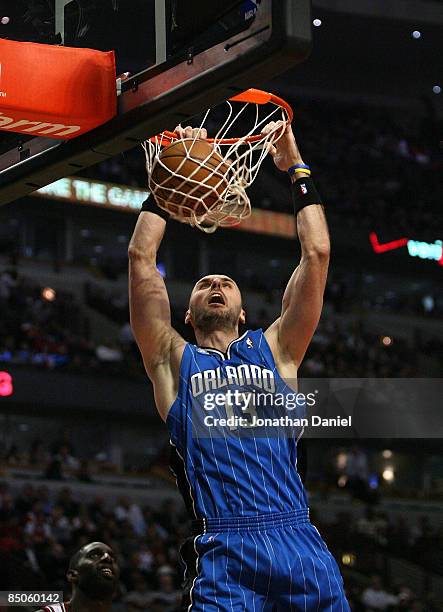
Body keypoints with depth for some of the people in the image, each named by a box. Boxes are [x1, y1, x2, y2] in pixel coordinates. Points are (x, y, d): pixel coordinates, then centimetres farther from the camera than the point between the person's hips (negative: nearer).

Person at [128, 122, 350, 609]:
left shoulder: (274, 350, 22)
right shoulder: (175, 361, 18)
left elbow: (317, 253, 19)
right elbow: (141, 256, 13)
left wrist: (296, 169, 22)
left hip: (297, 539, 2)